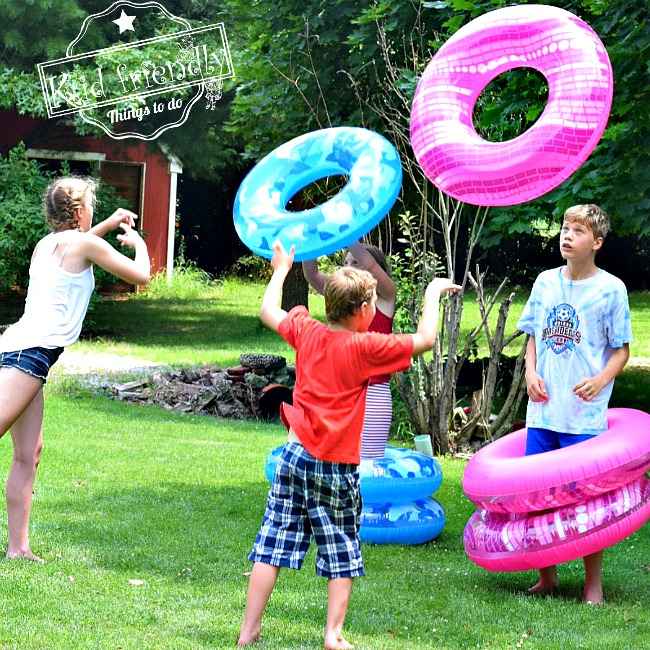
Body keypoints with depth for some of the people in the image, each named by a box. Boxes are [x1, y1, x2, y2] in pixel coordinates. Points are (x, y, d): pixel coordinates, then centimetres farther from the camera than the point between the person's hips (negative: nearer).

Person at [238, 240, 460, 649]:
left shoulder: (306, 331, 2)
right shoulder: (365, 347, -12)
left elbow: (268, 312, 20)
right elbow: (425, 339, -7)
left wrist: (281, 269, 35)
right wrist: (433, 295, 8)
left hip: (296, 458, 4)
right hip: (337, 468, -4)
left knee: (272, 546, 6)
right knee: (342, 555, 9)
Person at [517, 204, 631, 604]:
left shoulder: (611, 289, -5)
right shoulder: (546, 282, 7)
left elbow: (621, 349, -1)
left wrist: (602, 380, -19)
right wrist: (531, 372, -2)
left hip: (585, 416, -5)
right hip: (543, 411, 5)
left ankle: (594, 585, 9)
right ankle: (547, 576, 23)